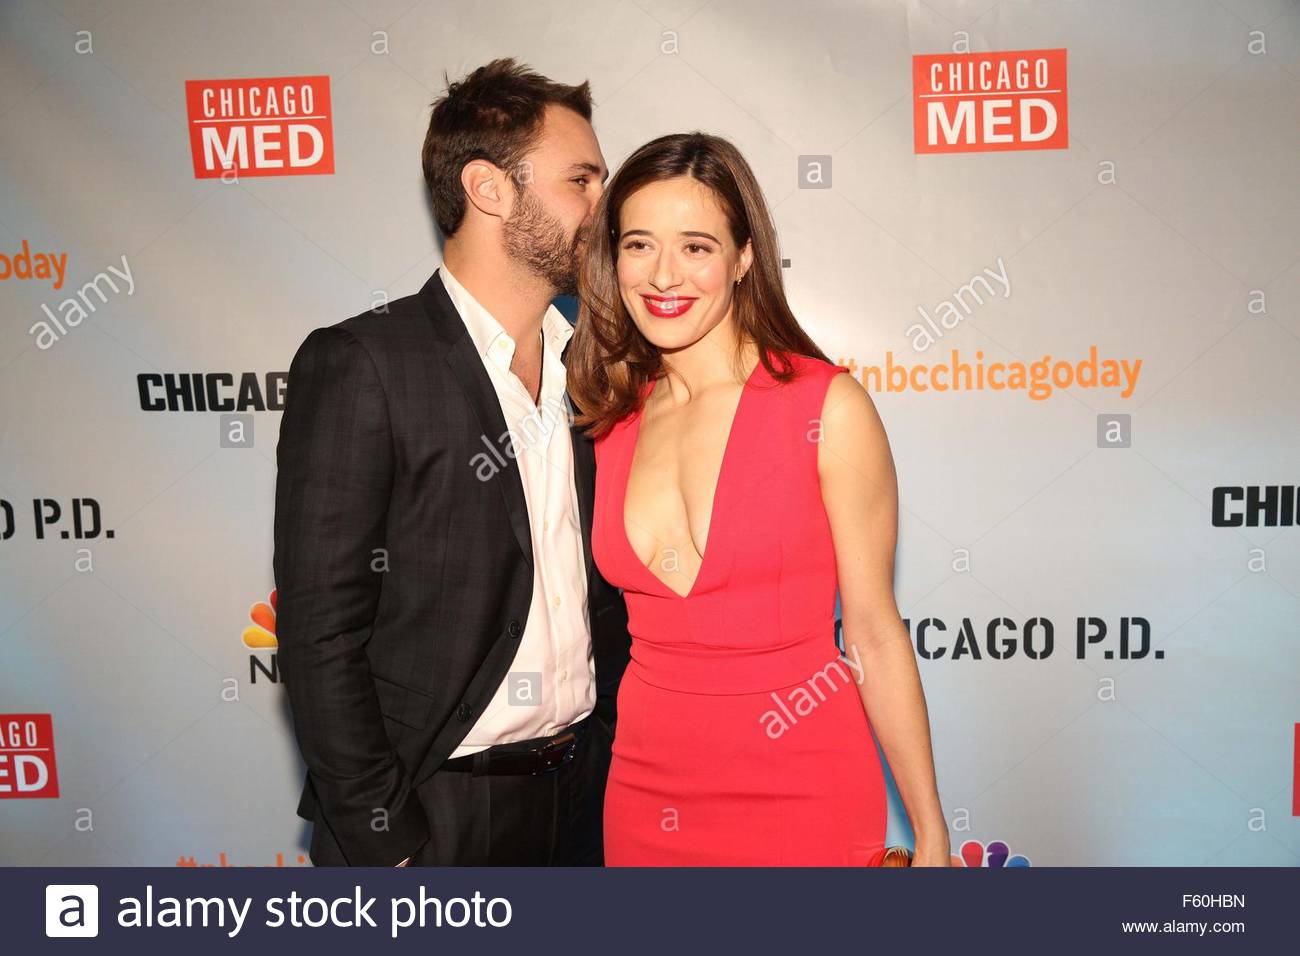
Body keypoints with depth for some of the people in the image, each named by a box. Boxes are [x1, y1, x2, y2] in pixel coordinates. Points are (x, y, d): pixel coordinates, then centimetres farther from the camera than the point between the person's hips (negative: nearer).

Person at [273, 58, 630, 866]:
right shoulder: (358, 366, -14)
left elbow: (604, 590, 9)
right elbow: (321, 634, -15)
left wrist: (613, 760, 5)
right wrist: (385, 847, -13)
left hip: (584, 796, 6)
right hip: (436, 812, -5)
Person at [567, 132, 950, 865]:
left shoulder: (828, 406, -11)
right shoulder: (611, 422, 1)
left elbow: (875, 634, -8)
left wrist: (930, 833, -4)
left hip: (800, 798, -4)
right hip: (646, 795, 4)